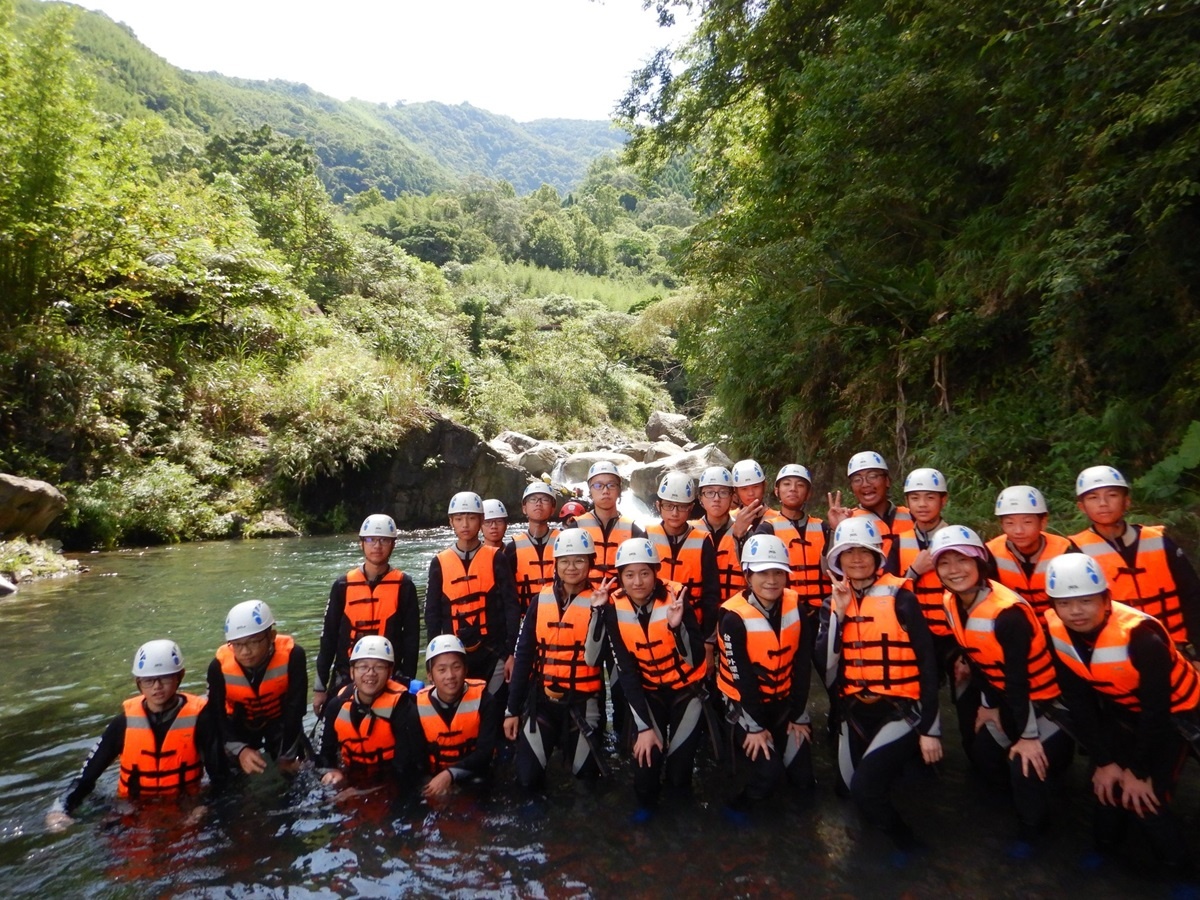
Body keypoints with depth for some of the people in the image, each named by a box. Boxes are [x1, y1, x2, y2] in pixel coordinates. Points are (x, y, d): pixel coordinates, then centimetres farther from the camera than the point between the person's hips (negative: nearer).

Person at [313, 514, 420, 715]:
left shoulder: (404, 585, -4)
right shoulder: (343, 585, 1)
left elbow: (411, 637, 0)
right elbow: (328, 636, 6)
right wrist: (320, 686, 6)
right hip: (346, 678, 2)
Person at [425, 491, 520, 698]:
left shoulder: (496, 559, -1)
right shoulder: (439, 563, 4)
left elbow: (511, 607, -1)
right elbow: (432, 613, 7)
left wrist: (512, 653, -5)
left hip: (493, 653, -1)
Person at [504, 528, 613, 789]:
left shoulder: (600, 601, -9)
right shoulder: (541, 600, -2)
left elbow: (593, 657, -19)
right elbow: (524, 656, 4)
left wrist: (597, 610, -27)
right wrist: (512, 709, 5)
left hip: (581, 703, -2)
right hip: (541, 700, 2)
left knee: (586, 778, 10)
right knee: (527, 779, 3)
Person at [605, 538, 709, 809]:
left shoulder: (675, 597, -23)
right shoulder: (615, 609, -16)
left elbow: (696, 659, -26)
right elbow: (626, 671, -12)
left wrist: (677, 625, -42)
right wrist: (644, 726, -14)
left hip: (687, 688, -1)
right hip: (647, 691, 2)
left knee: (679, 764, -9)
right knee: (646, 761, -9)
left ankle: (680, 795, 28)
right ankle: (646, 804, 25)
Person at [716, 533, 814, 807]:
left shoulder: (796, 607, -10)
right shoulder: (734, 617, -23)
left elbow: (802, 665, -5)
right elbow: (741, 676, -18)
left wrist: (798, 715, -3)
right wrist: (755, 726, -13)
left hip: (785, 700, 4)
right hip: (746, 702, -4)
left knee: (803, 777, 3)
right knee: (769, 774, -12)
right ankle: (741, 805, 18)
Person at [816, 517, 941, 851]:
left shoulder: (899, 597, -10)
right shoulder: (832, 603, 3)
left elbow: (927, 661, -8)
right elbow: (824, 665, -8)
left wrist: (929, 729, -8)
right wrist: (839, 612, -16)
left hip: (901, 709, -5)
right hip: (855, 710, 6)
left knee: (865, 788, -19)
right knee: (846, 788, 17)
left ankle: (907, 845, 10)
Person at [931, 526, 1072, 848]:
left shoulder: (1008, 611, -32)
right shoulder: (951, 603, -9)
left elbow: (1017, 678, -28)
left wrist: (1028, 735, -22)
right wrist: (988, 704, 6)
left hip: (1043, 698, -7)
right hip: (1005, 695, 7)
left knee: (1025, 762, -17)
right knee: (981, 753, 10)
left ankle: (1031, 828, 12)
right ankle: (1027, 796, 40)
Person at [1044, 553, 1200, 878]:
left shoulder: (1140, 634, -36)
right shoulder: (1054, 631, -22)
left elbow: (1156, 709, -25)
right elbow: (1078, 700, -12)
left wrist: (1139, 771, -17)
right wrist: (1104, 760, -11)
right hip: (1121, 710, 4)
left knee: (1143, 797, -10)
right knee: (1105, 781, -2)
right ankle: (1106, 849, 24)